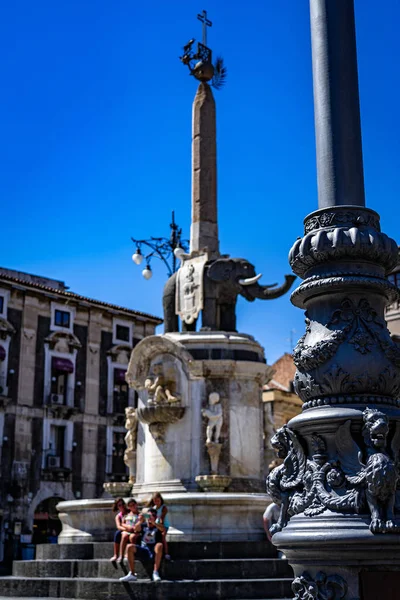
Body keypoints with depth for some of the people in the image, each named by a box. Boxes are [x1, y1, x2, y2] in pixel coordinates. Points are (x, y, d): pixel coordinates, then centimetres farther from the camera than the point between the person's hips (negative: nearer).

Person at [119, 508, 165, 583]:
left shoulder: (158, 526, 6)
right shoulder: (143, 526, 11)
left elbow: (163, 529, -19)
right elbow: (136, 529, -12)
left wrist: (153, 522, -36)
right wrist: (140, 521, -34)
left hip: (155, 552, -2)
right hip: (144, 550, 2)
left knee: (159, 545, -35)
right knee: (129, 547, -22)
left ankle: (155, 572, -32)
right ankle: (132, 574, -19)